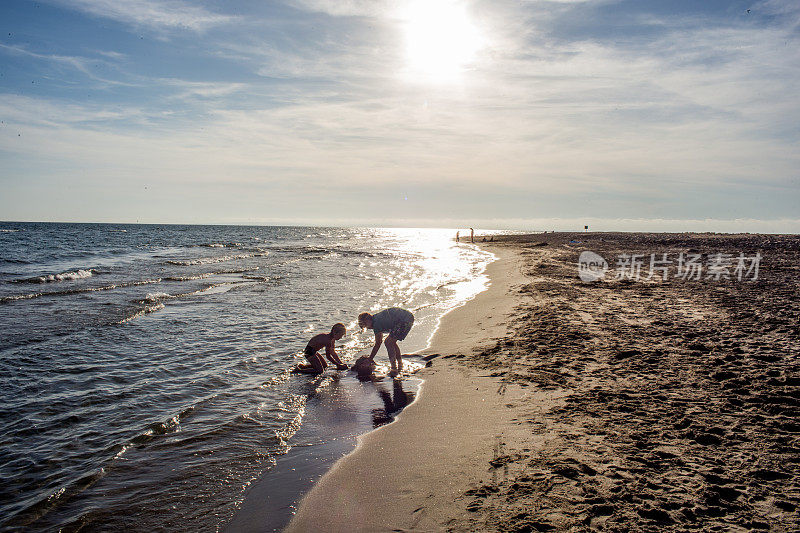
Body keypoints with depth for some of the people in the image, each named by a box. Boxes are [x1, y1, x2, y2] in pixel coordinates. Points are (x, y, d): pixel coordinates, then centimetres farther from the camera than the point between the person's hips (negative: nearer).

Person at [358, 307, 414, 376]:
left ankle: (394, 370, -9)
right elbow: (379, 341, 25)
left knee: (388, 342, -8)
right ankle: (400, 367, 27)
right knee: (391, 342, 18)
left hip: (405, 321, -10)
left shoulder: (377, 323, -11)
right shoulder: (377, 318, 17)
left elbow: (377, 344, -9)